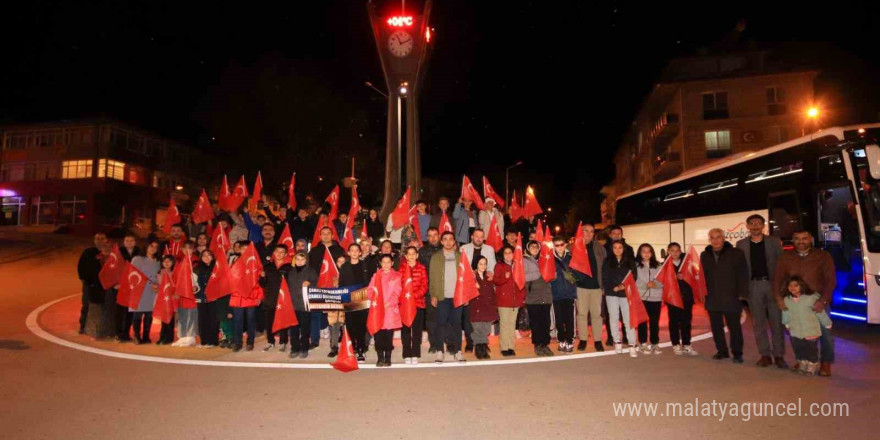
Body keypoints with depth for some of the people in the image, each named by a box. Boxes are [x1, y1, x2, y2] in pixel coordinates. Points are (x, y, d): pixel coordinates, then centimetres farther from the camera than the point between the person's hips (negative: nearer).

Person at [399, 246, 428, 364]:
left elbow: (424, 286, 1)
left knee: (417, 329, 3)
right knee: (405, 330, 2)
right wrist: (404, 296, -12)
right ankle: (407, 355, 8)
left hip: (418, 302, 0)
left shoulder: (421, 268, 6)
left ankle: (415, 355, 10)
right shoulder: (401, 268, 5)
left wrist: (415, 295, -14)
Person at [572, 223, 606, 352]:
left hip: (596, 285, 1)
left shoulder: (599, 247, 5)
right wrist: (574, 277, -11)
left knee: (597, 314, 7)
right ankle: (582, 339, 17)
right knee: (582, 313, 7)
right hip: (581, 285, -1)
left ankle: (597, 340, 17)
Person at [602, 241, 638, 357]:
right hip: (611, 293, 1)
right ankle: (617, 342, 18)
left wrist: (624, 286, -14)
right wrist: (613, 288, -14)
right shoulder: (607, 261, 6)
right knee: (613, 318, 6)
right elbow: (604, 278, 1)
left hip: (626, 293, -1)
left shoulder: (630, 261, 7)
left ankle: (632, 345, -1)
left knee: (628, 319, -5)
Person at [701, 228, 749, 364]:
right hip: (712, 299, 4)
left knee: (734, 326, 5)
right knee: (716, 327, 9)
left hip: (731, 298, -3)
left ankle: (737, 353, 17)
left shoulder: (736, 254, -2)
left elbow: (743, 275, -4)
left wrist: (742, 294, -9)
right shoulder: (704, 256, 9)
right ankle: (722, 351, 23)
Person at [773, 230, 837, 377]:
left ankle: (826, 363, 14)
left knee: (825, 332, -2)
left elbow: (831, 280, -6)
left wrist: (823, 300, -17)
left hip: (818, 302, -1)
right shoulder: (786, 257, 6)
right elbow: (778, 278, 4)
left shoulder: (823, 256, 0)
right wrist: (778, 297, -10)